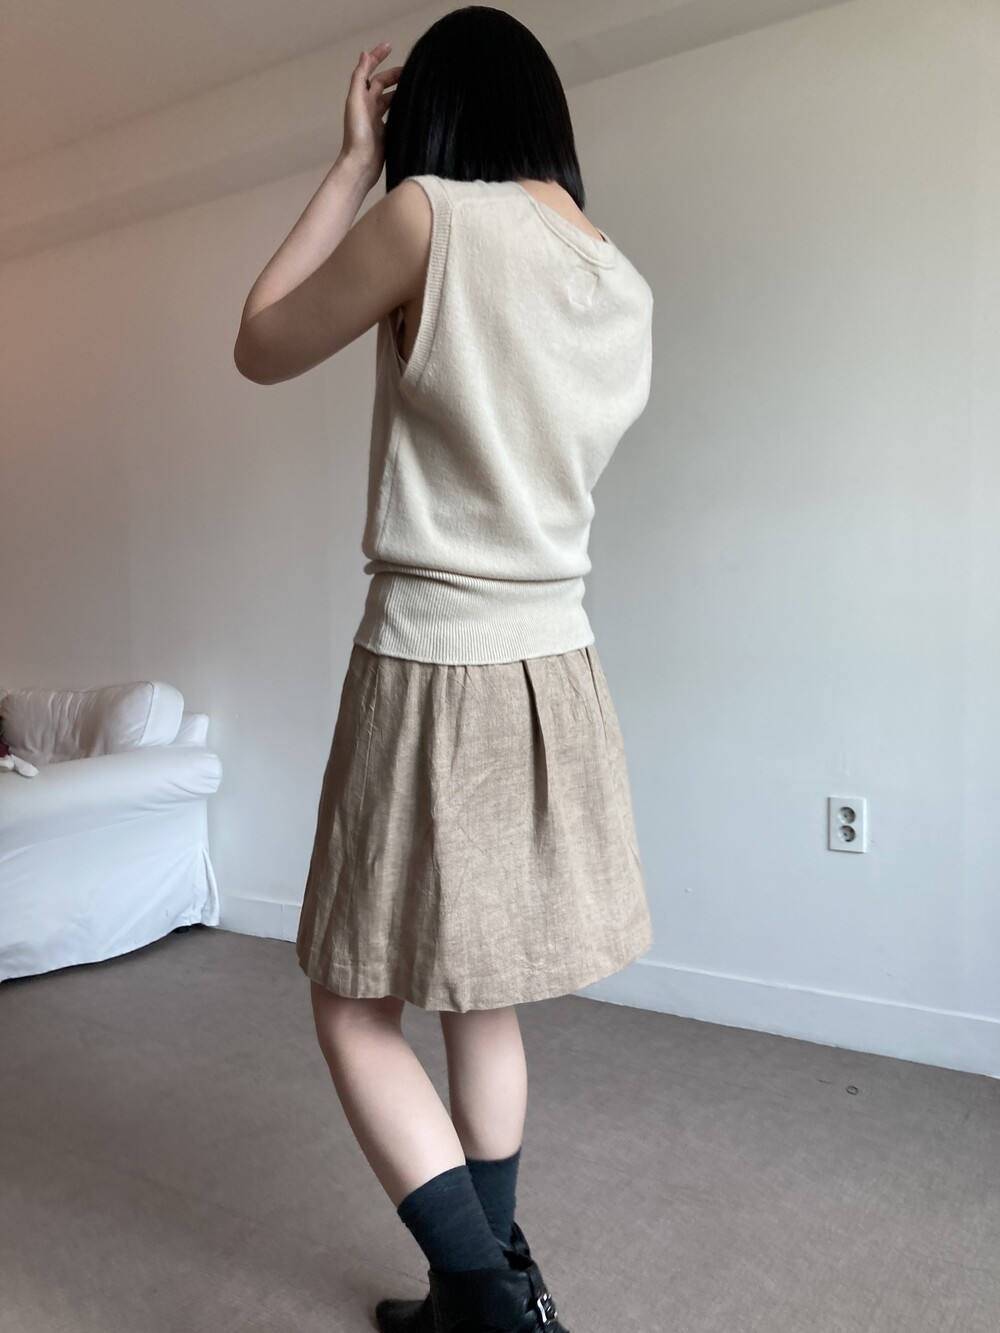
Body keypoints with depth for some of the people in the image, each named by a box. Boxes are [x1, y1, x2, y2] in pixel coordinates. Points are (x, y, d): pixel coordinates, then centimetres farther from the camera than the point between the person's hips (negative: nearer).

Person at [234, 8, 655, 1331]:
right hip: (555, 673, 7)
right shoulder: (622, 278, 9)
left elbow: (261, 348, 2)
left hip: (435, 672, -7)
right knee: (480, 999, 19)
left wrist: (355, 165, 9)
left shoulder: (433, 215, -10)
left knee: (353, 1004, 10)